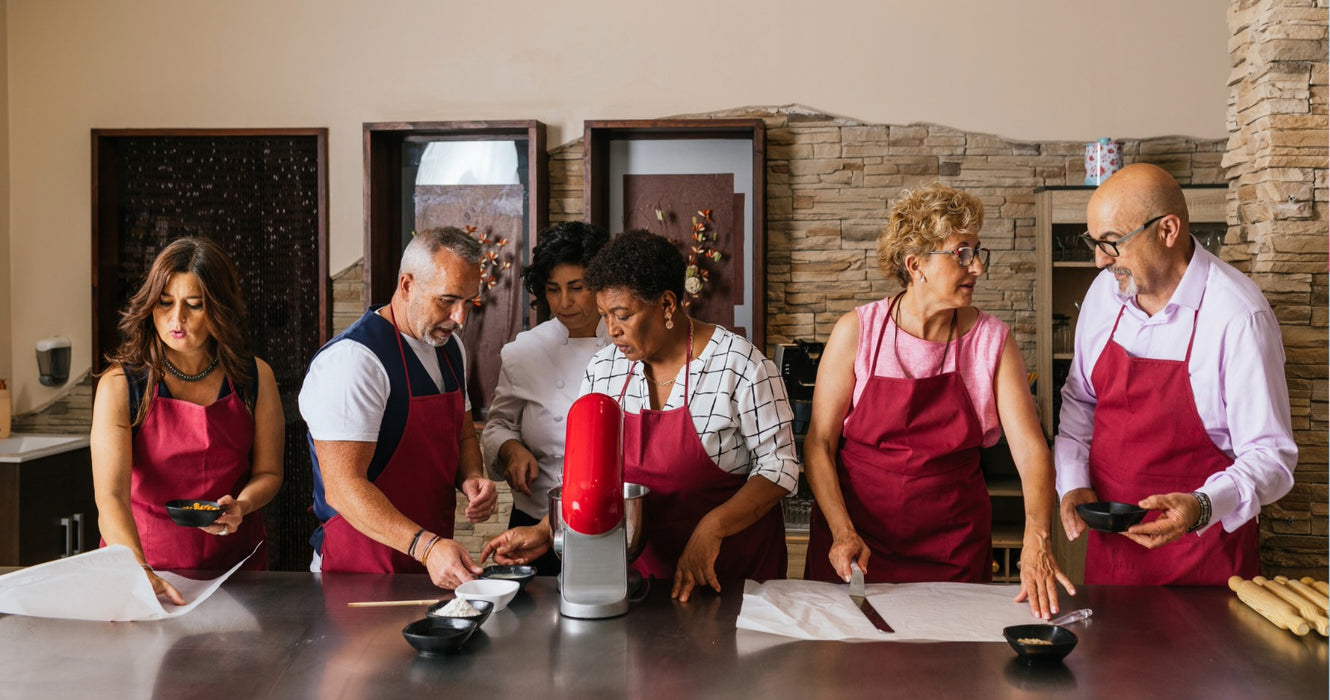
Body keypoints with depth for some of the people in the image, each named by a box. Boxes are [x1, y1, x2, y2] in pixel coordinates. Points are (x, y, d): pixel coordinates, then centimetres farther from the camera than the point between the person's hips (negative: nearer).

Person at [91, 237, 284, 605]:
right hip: (146, 554, -1)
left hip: (233, 557, 1)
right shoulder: (121, 385, -7)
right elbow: (110, 496, -18)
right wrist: (140, 572, -34)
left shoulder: (254, 378, 0)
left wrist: (241, 506, -12)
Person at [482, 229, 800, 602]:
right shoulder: (603, 369, 0)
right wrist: (546, 532, -8)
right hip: (640, 563, 4)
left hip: (734, 565, -3)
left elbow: (779, 467, -13)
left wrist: (712, 528, -24)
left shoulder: (739, 365, -15)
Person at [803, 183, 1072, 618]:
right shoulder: (857, 332, -7)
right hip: (857, 538, -1)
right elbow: (819, 442, -5)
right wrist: (842, 532, -17)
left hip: (953, 546, 1)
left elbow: (1030, 448, -10)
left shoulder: (992, 342, -3)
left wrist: (1037, 541, -25)